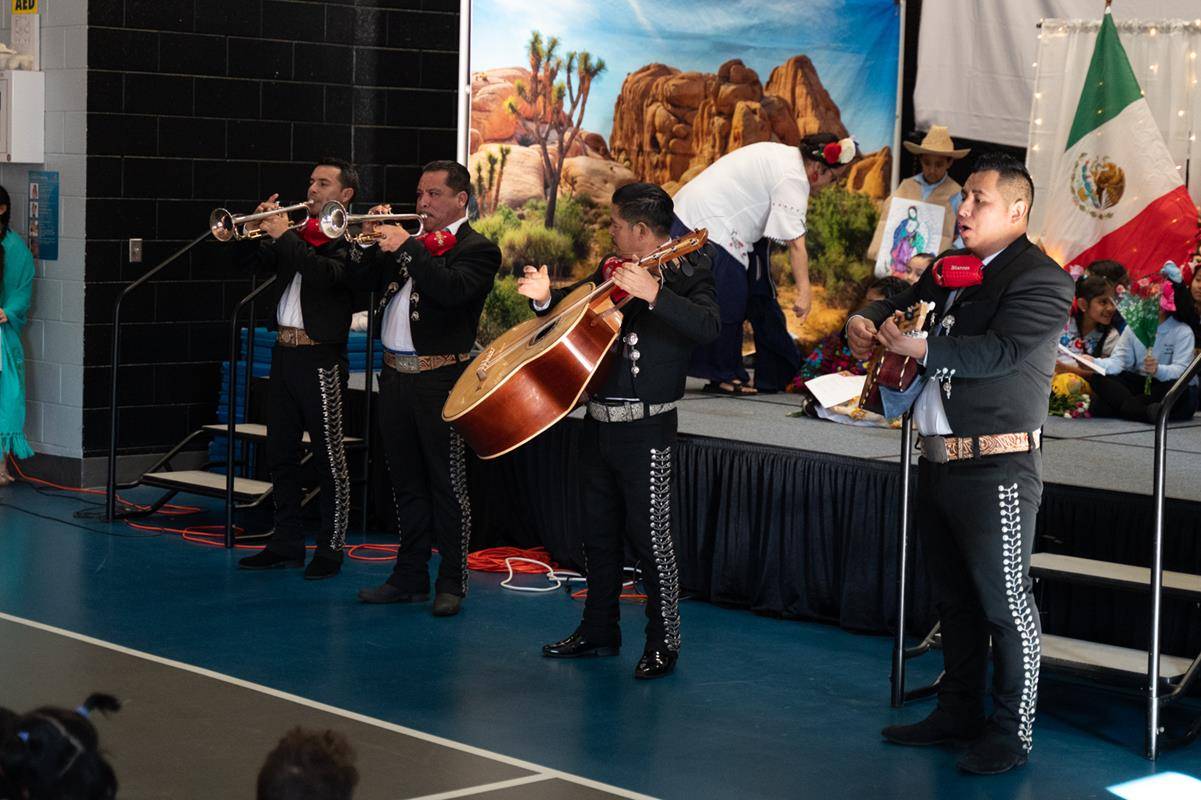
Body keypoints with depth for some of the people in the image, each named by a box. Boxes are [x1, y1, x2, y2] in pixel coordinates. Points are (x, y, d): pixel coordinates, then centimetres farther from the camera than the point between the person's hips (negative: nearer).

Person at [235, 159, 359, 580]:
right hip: (284, 352, 8)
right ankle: (287, 543, 21)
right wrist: (258, 229, -3)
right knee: (281, 453, 12)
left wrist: (285, 236, -19)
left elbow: (328, 273, -24)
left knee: (330, 457, -1)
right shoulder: (300, 233, 14)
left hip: (320, 358, -8)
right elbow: (251, 259, 15)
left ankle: (331, 549, 4)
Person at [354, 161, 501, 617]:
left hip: (440, 380, -7)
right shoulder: (413, 242, 17)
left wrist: (408, 248, -20)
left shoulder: (477, 249, -5)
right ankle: (409, 578, 21)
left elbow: (454, 289, -23)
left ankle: (451, 583, 4)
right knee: (406, 483, 13)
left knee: (447, 484, -2)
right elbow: (369, 280, 15)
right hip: (396, 375, 8)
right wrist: (370, 243, -2)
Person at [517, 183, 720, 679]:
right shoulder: (614, 270, 11)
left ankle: (663, 642, 6)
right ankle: (599, 632, 27)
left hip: (645, 428, -8)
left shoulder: (687, 272, -10)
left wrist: (653, 293, -36)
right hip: (599, 423, 8)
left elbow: (708, 327, -27)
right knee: (600, 533, 15)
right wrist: (546, 298, 3)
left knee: (648, 535, -4)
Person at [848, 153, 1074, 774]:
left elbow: (1004, 350, -23)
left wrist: (922, 348, -26)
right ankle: (959, 711, 29)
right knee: (953, 598, 17)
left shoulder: (1041, 280, -10)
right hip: (939, 461, 8)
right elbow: (901, 306, 23)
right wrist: (866, 321, 1)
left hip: (997, 467, -8)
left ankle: (1011, 732, 6)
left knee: (1004, 600, -3)